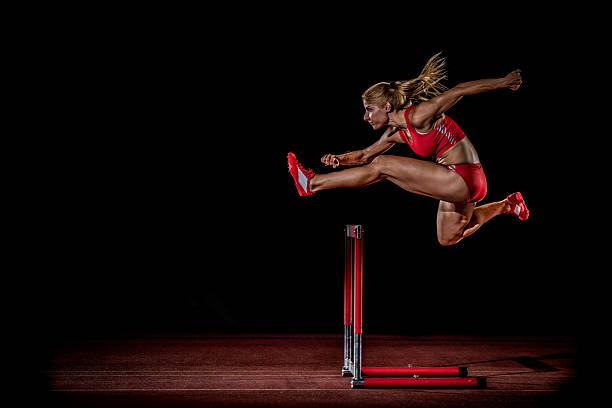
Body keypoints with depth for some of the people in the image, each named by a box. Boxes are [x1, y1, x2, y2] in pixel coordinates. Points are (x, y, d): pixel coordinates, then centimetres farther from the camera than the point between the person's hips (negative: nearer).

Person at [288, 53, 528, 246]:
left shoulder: (418, 116, -18)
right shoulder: (396, 133, 8)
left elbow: (460, 90, -14)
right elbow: (366, 155, 18)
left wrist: (503, 82, -9)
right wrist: (340, 159, -2)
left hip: (464, 179, -9)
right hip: (456, 183, 9)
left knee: (382, 166, -12)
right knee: (448, 239, 31)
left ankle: (312, 184, -5)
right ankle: (506, 206, 38)